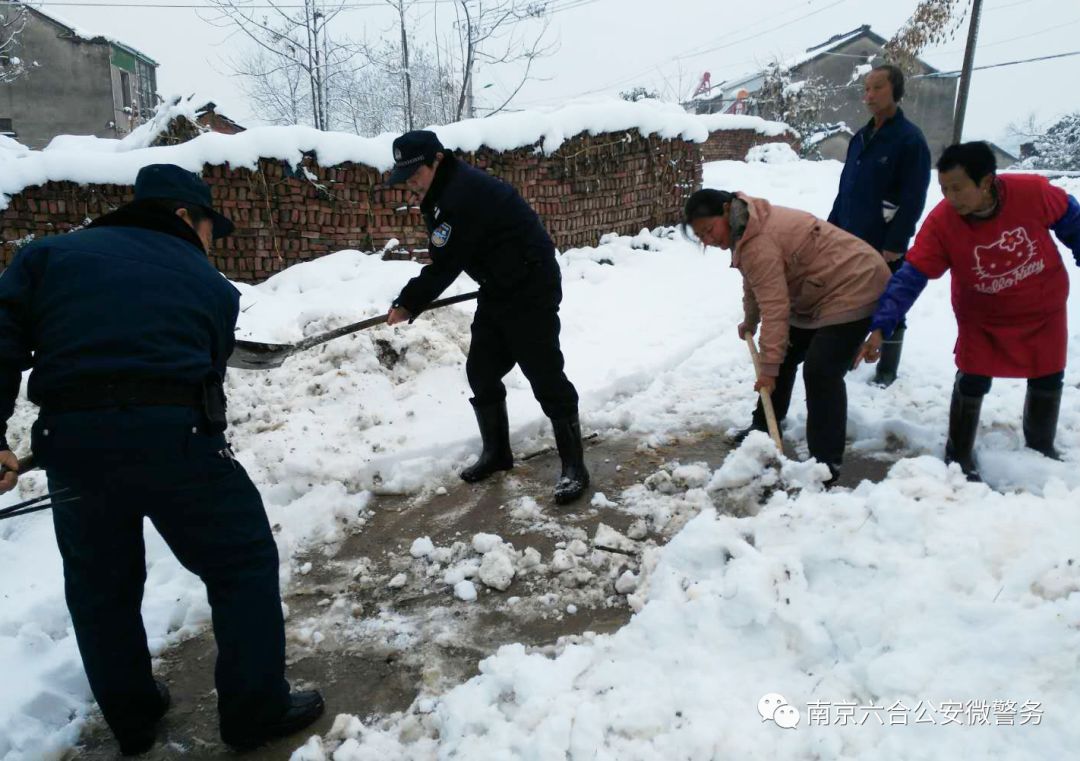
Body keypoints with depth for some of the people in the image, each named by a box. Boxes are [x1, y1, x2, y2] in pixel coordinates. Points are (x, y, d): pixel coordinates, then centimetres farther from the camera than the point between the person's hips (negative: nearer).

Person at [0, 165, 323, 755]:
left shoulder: (48, 254, 17)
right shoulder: (210, 284, 15)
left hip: (69, 441, 4)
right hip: (174, 435, -3)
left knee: (99, 584, 23)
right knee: (245, 564, 14)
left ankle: (131, 718, 39)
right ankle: (256, 712, 21)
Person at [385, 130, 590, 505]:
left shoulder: (463, 195, -24)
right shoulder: (444, 190, 8)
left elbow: (445, 265, -20)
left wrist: (407, 304, -9)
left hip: (531, 287, -10)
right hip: (498, 289, 10)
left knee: (545, 375, -8)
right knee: (482, 372, 11)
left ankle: (574, 466, 0)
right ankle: (496, 452, 25)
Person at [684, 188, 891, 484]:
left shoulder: (758, 243, -29)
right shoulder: (747, 231, 5)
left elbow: (775, 307, -32)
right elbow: (756, 286, 22)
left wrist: (768, 366, -30)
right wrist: (749, 321, 35)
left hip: (854, 287, -11)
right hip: (819, 294, 11)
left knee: (821, 371, -19)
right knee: (785, 354, 17)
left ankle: (827, 463, -13)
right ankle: (765, 426, 32)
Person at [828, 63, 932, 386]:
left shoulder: (910, 139, -12)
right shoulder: (861, 137, 11)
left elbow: (913, 199, -16)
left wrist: (895, 243, -19)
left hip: (884, 244, -7)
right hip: (850, 239, 7)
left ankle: (887, 368, 17)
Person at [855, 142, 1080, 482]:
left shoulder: (1034, 191, -28)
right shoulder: (940, 222, -30)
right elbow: (910, 277, -29)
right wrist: (881, 327, -38)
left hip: (1044, 307, 2)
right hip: (983, 316, -1)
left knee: (1047, 380, 14)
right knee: (971, 383, -4)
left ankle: (1041, 448, 39)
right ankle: (959, 457, 17)